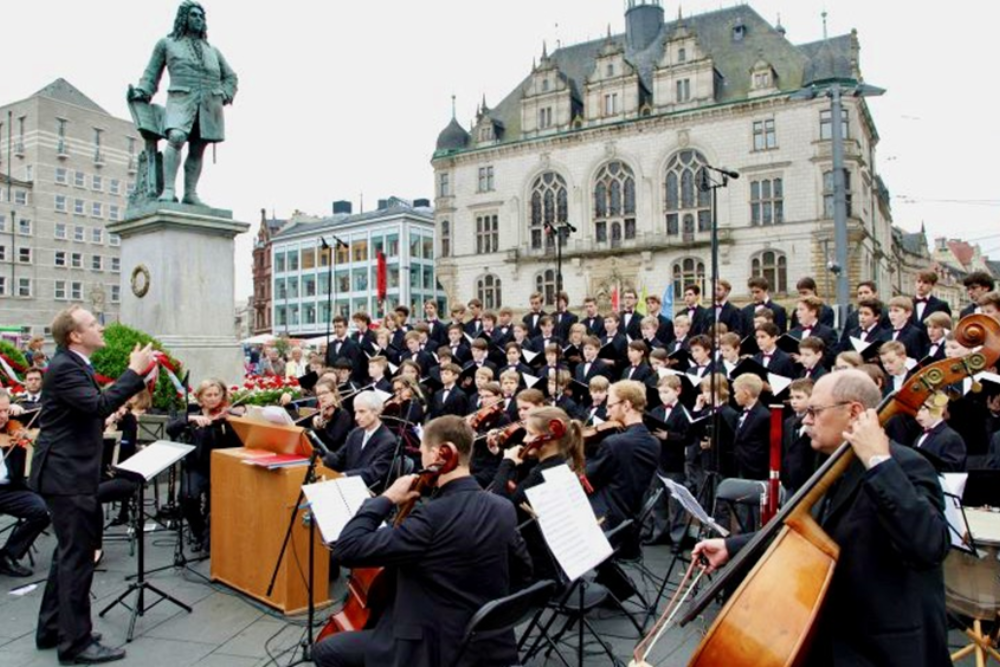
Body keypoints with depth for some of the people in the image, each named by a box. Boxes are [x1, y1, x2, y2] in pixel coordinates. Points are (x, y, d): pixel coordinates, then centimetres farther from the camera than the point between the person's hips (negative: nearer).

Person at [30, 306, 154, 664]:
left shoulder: (74, 364, 12)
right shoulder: (64, 367, -19)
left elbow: (95, 404, 16)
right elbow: (99, 405, -32)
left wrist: (138, 375, 7)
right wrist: (134, 371, -25)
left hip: (69, 472, 10)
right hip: (66, 475, -10)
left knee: (69, 553, 19)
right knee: (78, 556, -3)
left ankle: (52, 629, 31)